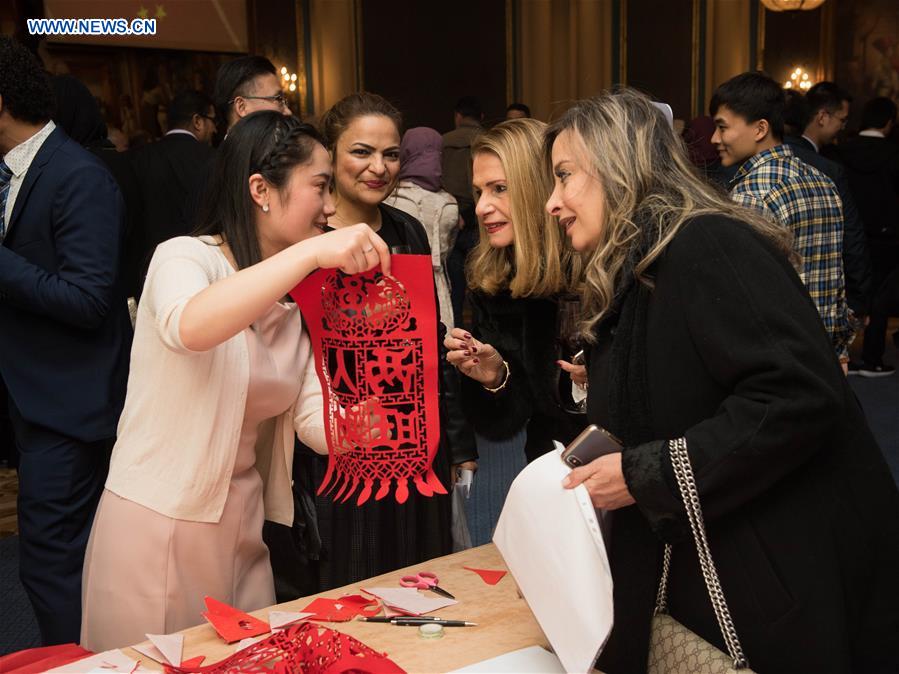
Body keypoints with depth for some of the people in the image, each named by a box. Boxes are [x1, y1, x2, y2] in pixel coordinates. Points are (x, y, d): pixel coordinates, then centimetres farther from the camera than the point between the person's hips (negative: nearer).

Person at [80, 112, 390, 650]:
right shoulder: (186, 258, -12)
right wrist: (312, 251, -40)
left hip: (241, 533, 6)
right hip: (154, 528, -6)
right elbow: (189, 327, -38)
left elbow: (317, 422, -2)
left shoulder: (296, 300, 7)